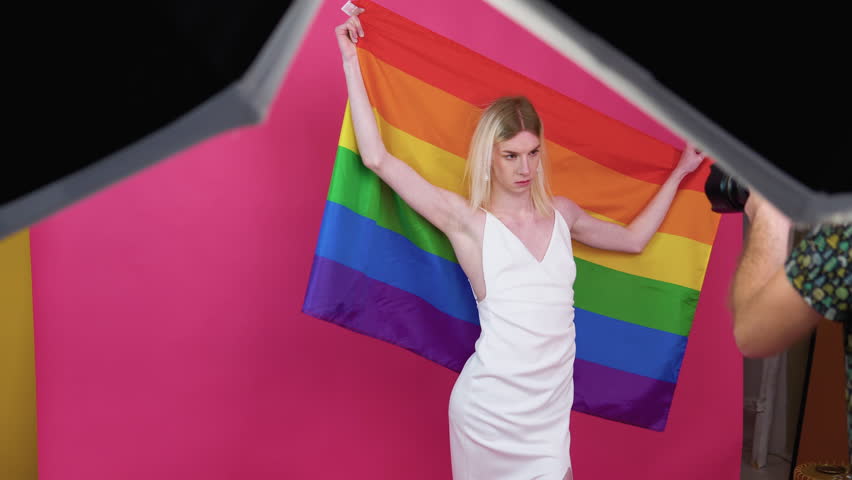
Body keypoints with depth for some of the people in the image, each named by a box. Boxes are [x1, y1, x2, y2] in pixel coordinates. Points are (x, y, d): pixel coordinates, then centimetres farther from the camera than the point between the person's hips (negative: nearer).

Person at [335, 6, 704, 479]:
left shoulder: (562, 213, 7)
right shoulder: (468, 222, -7)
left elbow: (633, 238, 24)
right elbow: (378, 159, -12)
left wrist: (679, 171, 28)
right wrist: (351, 62, -7)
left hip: (551, 407, 4)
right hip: (490, 408, -4)